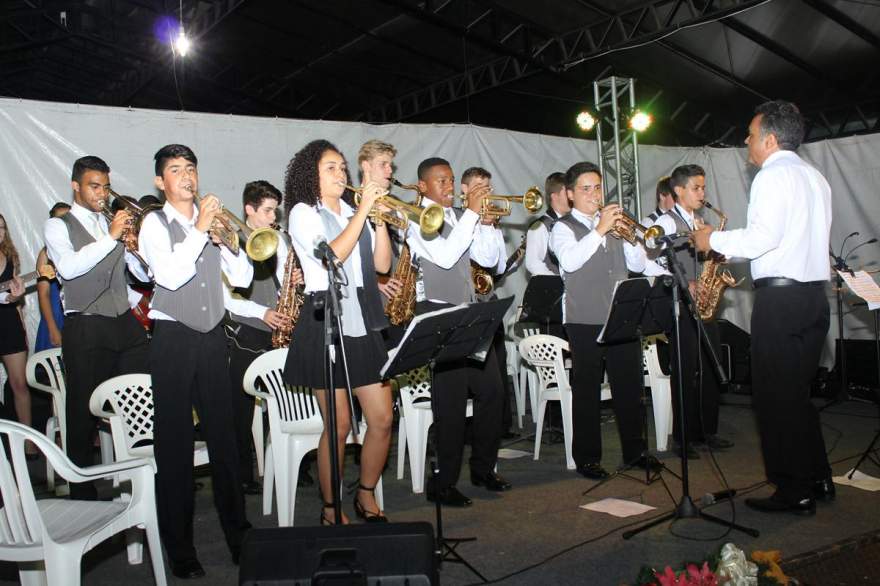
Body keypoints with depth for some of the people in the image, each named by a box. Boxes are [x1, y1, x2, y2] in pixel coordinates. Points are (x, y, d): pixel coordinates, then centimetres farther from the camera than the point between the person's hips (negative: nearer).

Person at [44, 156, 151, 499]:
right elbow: (69, 268, -16)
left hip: (126, 325, 4)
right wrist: (111, 237, -18)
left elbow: (145, 274, 14)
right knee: (83, 413, 3)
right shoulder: (58, 226, 4)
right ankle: (83, 492, 17)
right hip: (85, 330, -4)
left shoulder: (116, 225, 17)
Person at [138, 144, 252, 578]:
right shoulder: (155, 224, -1)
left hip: (213, 338, 4)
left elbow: (242, 278, 8)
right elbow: (170, 275, -18)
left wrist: (226, 241, -7)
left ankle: (238, 531, 22)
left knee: (223, 435, 9)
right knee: (174, 442, 3)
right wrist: (200, 231, -15)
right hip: (173, 339, -3)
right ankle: (179, 546, 16)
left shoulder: (212, 221, 11)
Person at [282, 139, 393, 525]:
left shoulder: (352, 212, 16)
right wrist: (364, 209, -13)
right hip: (325, 322, -6)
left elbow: (382, 264, 9)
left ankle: (366, 497, 24)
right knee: (339, 425, 0)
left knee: (382, 420, 5)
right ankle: (330, 510, 17)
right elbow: (332, 255, -18)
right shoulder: (303, 212, -1)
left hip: (362, 323, 6)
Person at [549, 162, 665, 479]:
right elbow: (570, 261, -20)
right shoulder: (563, 228, 1)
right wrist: (600, 230, -19)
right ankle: (587, 458, 12)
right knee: (587, 390, 2)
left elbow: (638, 265, 13)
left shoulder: (613, 223, 18)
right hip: (585, 320, -5)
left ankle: (635, 450, 23)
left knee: (630, 384, 9)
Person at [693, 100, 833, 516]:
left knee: (776, 396, -1)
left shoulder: (773, 175, -10)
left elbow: (764, 236, -22)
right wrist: (733, 252, 21)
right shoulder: (815, 177, 19)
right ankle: (817, 481, 26)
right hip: (815, 292, 9)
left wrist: (716, 240, -7)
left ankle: (794, 492, 5)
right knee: (799, 392, 18)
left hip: (780, 295, -9)